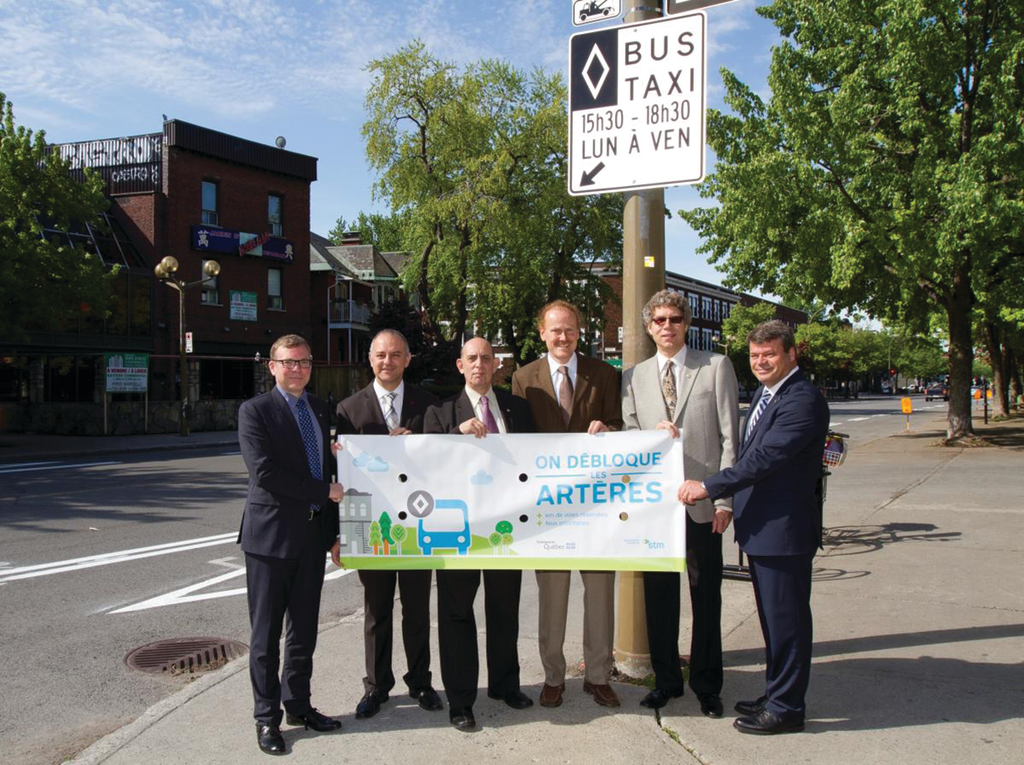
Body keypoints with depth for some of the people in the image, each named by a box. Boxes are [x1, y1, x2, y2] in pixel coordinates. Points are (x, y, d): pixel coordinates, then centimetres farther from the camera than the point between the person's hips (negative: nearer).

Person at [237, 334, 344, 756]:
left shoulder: (321, 410, 12)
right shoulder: (255, 411, -7)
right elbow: (264, 472, -18)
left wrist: (334, 530, 10)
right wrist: (324, 491, -16)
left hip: (313, 534, 6)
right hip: (272, 534, -5)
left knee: (305, 629, 14)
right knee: (267, 633, 5)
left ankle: (298, 705, 28)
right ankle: (267, 717, 17)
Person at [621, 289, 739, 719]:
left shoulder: (716, 367, 2)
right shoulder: (633, 377, 10)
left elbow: (729, 436, -2)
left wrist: (725, 498, -8)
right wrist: (652, 437, -13)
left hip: (702, 501, -2)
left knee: (706, 596, 6)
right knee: (658, 594, 10)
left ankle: (706, 684, 21)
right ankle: (666, 679, 26)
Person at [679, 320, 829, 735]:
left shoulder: (803, 399, -20)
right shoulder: (764, 392, 12)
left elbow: (764, 457, -26)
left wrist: (708, 486, -24)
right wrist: (730, 500, 13)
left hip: (784, 529, -10)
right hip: (761, 526, 10)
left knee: (786, 619, 2)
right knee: (772, 618, 20)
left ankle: (786, 708, 15)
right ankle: (775, 694, 35)